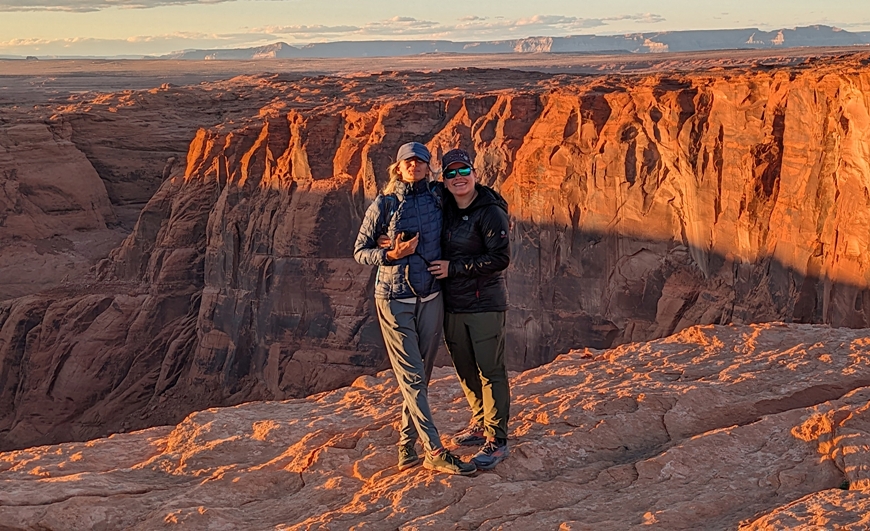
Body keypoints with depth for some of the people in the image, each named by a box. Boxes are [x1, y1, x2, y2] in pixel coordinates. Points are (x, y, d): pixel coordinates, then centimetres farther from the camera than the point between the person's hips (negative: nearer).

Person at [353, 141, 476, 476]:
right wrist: (392, 255, -16)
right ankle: (435, 453, -7)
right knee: (411, 378, -6)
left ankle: (406, 446, 19)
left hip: (431, 299, 4)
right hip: (395, 301, -4)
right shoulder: (384, 205, -4)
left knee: (421, 376, 8)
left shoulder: (437, 199, 4)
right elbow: (360, 251, 0)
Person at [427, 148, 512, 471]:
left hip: (485, 304, -7)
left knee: (490, 371, -4)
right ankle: (480, 425, 33)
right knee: (465, 369, 16)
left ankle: (496, 441, 1)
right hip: (452, 305, 7)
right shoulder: (444, 209, 8)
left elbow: (500, 258, -17)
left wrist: (453, 268, -16)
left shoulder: (490, 212, -12)